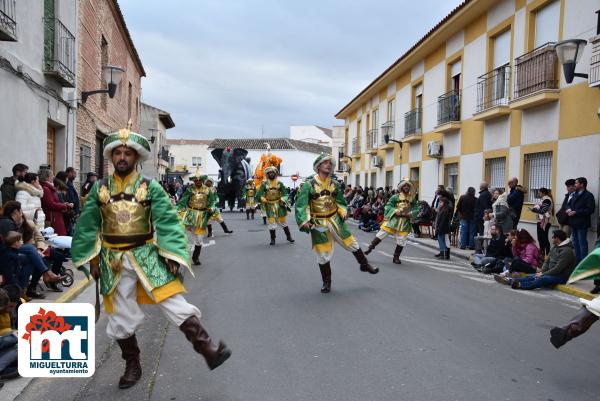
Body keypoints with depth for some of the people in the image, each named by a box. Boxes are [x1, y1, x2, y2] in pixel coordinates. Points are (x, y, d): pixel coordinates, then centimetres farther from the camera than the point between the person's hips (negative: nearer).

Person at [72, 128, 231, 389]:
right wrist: (92, 260, 6)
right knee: (121, 317, 12)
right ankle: (132, 366, 30)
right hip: (113, 260, 3)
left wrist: (172, 255, -17)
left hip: (147, 255, -3)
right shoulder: (99, 189, 2)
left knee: (175, 304, -11)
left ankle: (207, 349, -3)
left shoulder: (150, 187, -6)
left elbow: (167, 222, -10)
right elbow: (87, 227, 8)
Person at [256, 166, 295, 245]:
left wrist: (283, 200, -15)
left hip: (279, 205, 1)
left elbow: (285, 194, 1)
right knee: (271, 222, -4)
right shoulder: (264, 184, -2)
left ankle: (289, 236, 23)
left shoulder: (279, 183, 2)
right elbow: (259, 195, -2)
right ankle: (272, 239, 10)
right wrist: (263, 200, -15)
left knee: (283, 221, 9)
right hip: (269, 206, -1)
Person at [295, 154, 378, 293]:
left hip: (335, 219, 3)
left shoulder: (335, 184, 2)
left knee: (351, 243, 11)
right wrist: (304, 221, -25)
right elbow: (301, 205, -14)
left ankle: (364, 265, 36)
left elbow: (340, 201, 14)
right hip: (319, 223, -3)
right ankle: (326, 282, 21)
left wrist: (343, 212, -5)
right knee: (323, 254, 5)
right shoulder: (309, 184, -11)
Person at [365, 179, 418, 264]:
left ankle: (396, 257, 20)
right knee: (382, 233, -7)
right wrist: (395, 210, -19)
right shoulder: (396, 197, -1)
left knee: (401, 240, 5)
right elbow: (388, 206, -2)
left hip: (405, 221, 2)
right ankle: (370, 248, 4)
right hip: (393, 219, -2)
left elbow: (415, 208, 13)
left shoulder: (412, 198, 8)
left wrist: (411, 213, -8)